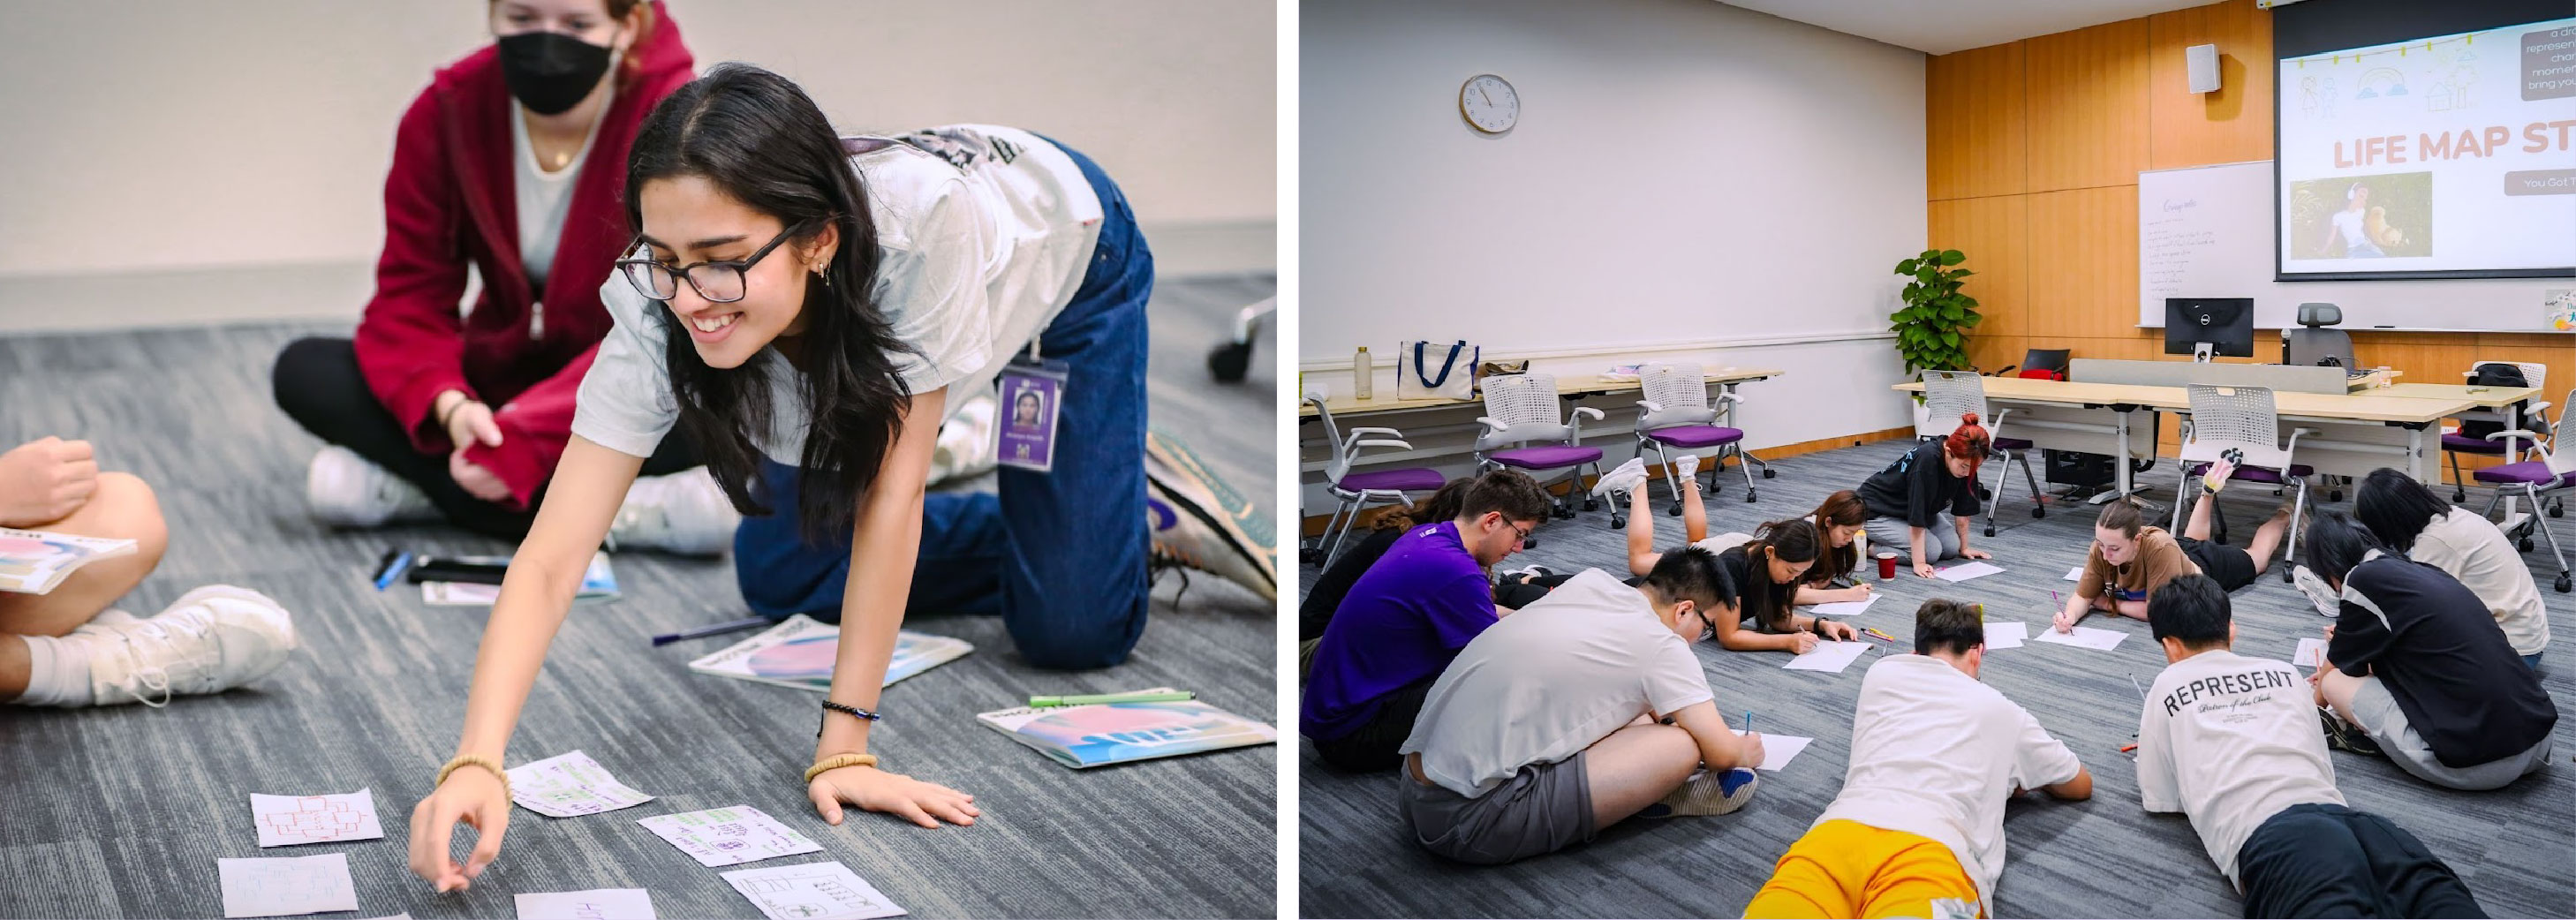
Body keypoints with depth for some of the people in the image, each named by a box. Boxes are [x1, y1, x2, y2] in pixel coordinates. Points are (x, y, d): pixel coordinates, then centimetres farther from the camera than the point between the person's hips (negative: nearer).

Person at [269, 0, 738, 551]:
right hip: (498, 379, 4)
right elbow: (411, 297, -10)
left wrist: (526, 439, -36)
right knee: (304, 371, -17)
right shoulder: (444, 113, -10)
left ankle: (423, 484, -23)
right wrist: (449, 406, -32)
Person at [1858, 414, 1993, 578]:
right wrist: (1919, 563, -32)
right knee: (1931, 550, -21)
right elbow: (1916, 519, -34)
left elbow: (1962, 511, -2)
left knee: (1951, 547, -5)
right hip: (1875, 511, -8)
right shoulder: (1927, 460, -37)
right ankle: (1864, 545, -5)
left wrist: (1964, 548, 2)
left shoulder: (1967, 462, -16)